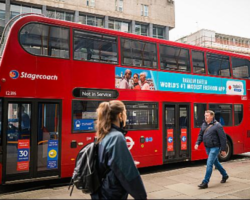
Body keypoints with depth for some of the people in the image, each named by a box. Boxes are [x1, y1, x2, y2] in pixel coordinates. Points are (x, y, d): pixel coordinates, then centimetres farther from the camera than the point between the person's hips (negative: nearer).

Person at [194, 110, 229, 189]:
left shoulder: (217, 125, -15)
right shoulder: (204, 124, 6)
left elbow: (223, 138, -13)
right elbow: (200, 135, 13)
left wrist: (223, 149, -12)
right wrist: (197, 143, -2)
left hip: (215, 148, -7)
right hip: (207, 148, 7)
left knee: (209, 164, -10)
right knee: (216, 162, 21)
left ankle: (205, 182, -4)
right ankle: (225, 175, 43)